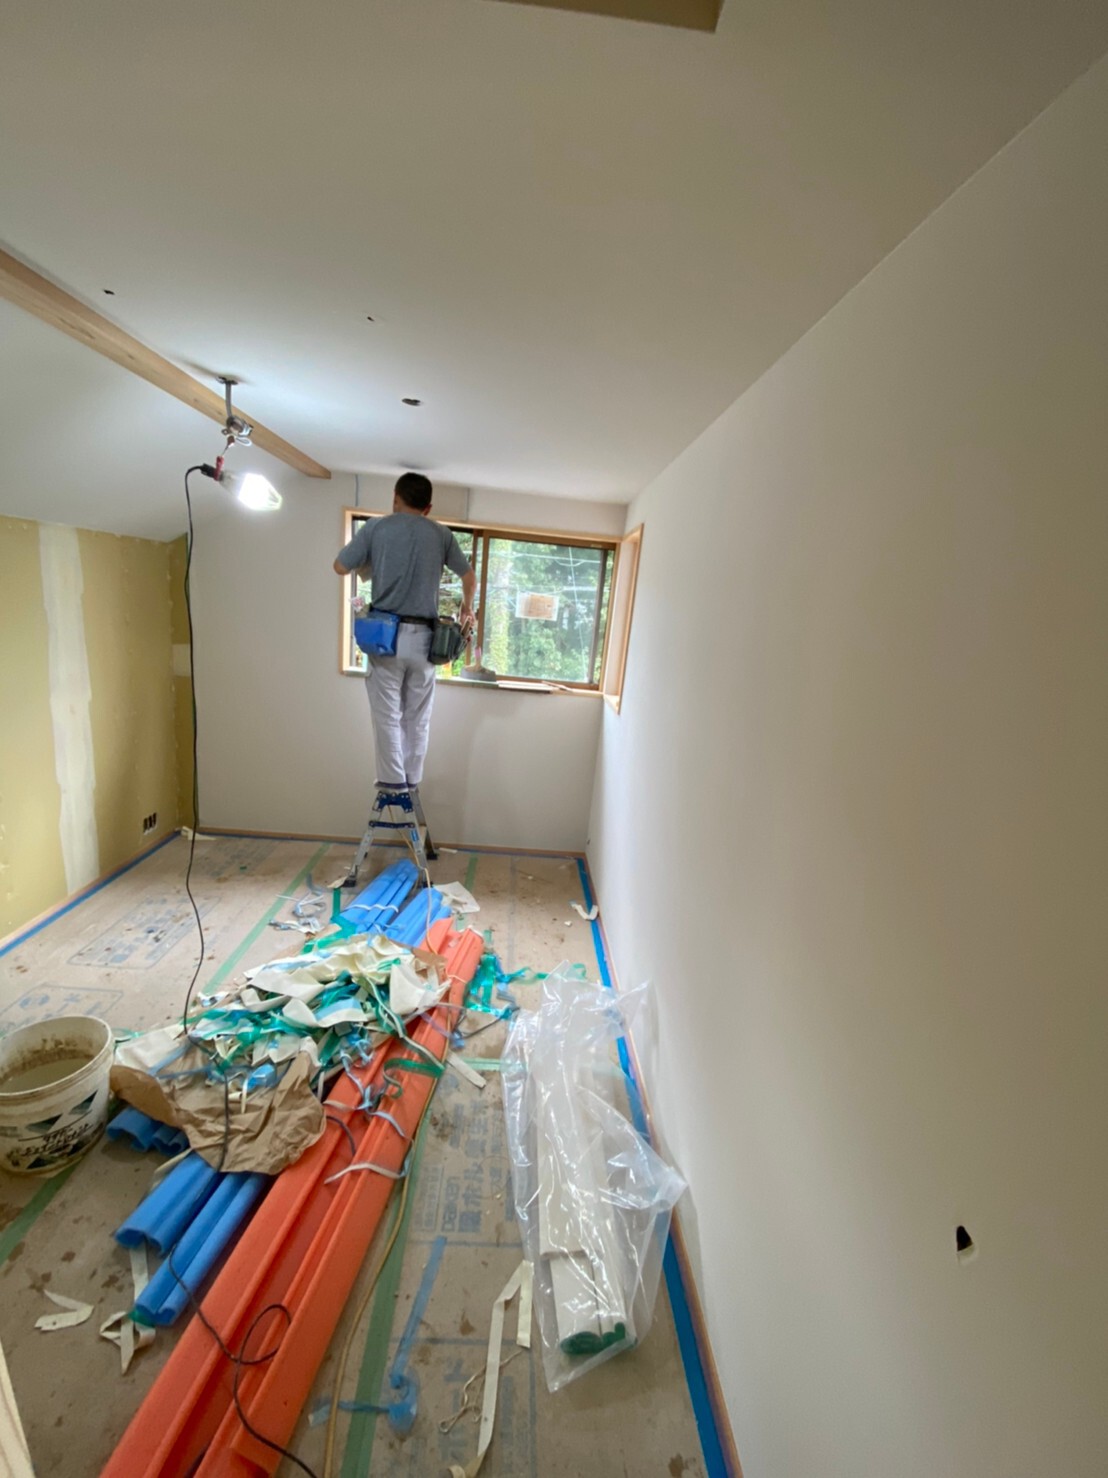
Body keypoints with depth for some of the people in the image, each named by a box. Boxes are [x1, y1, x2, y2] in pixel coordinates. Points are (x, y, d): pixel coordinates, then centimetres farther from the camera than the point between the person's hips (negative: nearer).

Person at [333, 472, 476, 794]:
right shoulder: (441, 534, 9)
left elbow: (340, 567, 5)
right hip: (423, 637, 2)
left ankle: (392, 780, 6)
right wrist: (467, 608, 38)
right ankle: (412, 779, 18)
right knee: (418, 715, 12)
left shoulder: (376, 527, 3)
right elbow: (470, 577, 20)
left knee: (387, 713, 5)